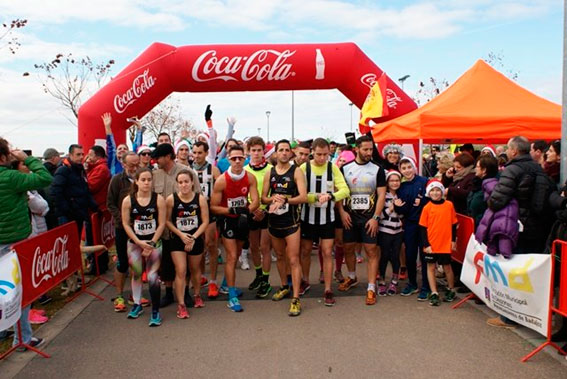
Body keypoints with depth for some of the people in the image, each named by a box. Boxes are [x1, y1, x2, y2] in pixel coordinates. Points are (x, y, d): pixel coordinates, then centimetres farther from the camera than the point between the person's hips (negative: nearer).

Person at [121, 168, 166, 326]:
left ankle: (155, 311, 4)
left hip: (154, 242, -2)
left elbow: (162, 224, -8)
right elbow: (126, 224, -3)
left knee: (152, 276, -7)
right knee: (136, 274, 14)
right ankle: (137, 305, 34)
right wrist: (139, 242, -9)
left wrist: (151, 243, -10)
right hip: (134, 243, 2)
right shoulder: (128, 200, -7)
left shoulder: (159, 199, -11)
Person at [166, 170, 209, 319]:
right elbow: (167, 221, -7)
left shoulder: (200, 199, -11)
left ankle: (197, 295, 41)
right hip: (177, 240, -1)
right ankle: (181, 305, 3)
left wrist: (194, 237, -15)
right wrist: (181, 234, -16)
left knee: (195, 269, 19)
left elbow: (205, 221, -8)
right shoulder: (171, 199, -12)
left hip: (196, 240, 1)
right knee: (180, 271, -7)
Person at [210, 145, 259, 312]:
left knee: (236, 255, 19)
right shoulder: (221, 180, -18)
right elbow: (213, 207, -15)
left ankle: (226, 284, 42)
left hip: (243, 220, 4)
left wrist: (246, 211, -35)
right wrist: (232, 210, -28)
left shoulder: (250, 178, -9)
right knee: (232, 256, -8)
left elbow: (255, 201, -15)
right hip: (228, 220, -4)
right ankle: (232, 296, 0)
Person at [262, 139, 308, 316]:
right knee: (280, 256, 19)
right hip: (273, 220, 5)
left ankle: (295, 299, -4)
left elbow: (304, 197, -16)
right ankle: (284, 286, 38)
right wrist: (273, 198, -15)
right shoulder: (269, 173, 6)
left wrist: (284, 199, -26)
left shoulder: (296, 171, -6)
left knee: (293, 259, -7)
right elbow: (263, 197, 6)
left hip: (291, 221, -5)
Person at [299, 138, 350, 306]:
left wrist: (330, 196, -31)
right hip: (308, 217, 0)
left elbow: (345, 190, -14)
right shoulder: (304, 168, -7)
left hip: (327, 218, 0)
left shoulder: (333, 168, -4)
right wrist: (316, 197, -26)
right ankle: (305, 281, 37)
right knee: (306, 251, 14)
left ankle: (328, 290, 12)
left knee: (327, 253, 1)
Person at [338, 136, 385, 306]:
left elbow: (381, 195, -4)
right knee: (348, 248, 12)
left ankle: (371, 288, 3)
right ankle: (352, 277, 36)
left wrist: (375, 217, -11)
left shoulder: (377, 169, -2)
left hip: (369, 217, -2)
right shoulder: (345, 168, 3)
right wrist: (342, 212, -7)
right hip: (350, 216, 2)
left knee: (372, 251, -4)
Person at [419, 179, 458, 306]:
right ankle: (434, 294, 15)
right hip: (431, 244, 0)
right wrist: (426, 244, -8)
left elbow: (453, 224, 5)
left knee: (447, 267, 12)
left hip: (445, 244, 0)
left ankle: (451, 290, 33)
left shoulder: (449, 205, -2)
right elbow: (423, 228, -4)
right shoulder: (427, 207, -5)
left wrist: (453, 240, 3)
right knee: (431, 267, 6)